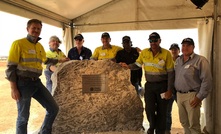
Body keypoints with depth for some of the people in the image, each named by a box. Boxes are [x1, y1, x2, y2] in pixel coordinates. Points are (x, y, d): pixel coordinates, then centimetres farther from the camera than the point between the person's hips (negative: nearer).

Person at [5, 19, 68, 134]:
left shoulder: (40, 46, 14)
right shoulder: (18, 43, -8)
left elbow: (45, 60, 35)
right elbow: (10, 67, -11)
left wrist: (59, 60, 41)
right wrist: (13, 88, -15)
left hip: (37, 82, 7)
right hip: (23, 83, -7)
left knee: (53, 108, 7)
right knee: (23, 117, 1)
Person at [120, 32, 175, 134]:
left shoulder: (166, 54, -9)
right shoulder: (144, 52, 1)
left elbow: (171, 73, -7)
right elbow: (137, 65, 13)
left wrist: (169, 90, -9)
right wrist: (128, 66, -8)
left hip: (162, 86, -2)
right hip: (149, 85, 2)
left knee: (162, 111, 7)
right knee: (149, 109, -4)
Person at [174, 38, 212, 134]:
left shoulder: (200, 60, -9)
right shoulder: (178, 60, 13)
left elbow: (207, 80, -13)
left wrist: (199, 97, -15)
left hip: (192, 96, -6)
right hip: (179, 95, 7)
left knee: (193, 125, -1)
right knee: (184, 122, 16)